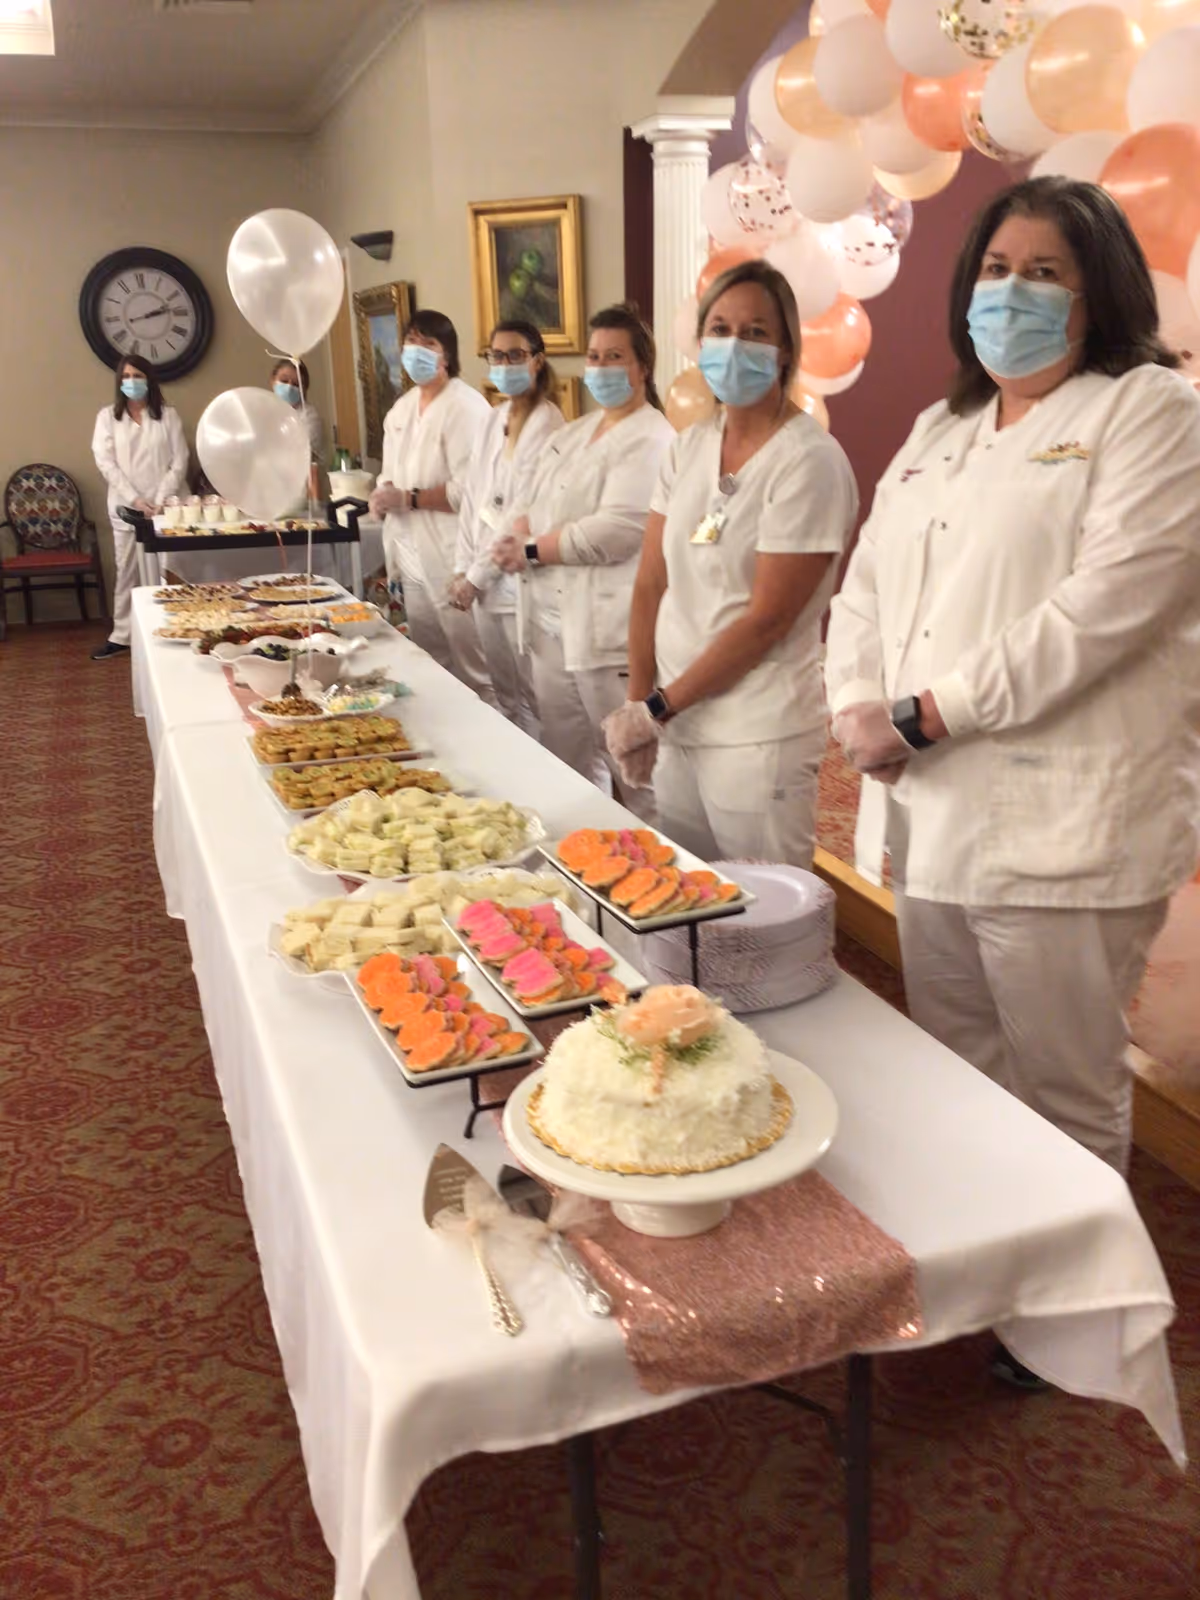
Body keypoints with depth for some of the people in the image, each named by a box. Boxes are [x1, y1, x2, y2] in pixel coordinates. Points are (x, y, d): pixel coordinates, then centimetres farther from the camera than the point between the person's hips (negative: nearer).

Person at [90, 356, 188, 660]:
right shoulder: (108, 416, 6)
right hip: (125, 506, 1)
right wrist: (135, 499, -11)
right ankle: (121, 636, 10)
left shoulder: (167, 414, 5)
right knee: (126, 570, 4)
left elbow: (179, 462, 0)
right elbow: (106, 463, -2)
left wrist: (161, 500, -9)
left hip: (162, 505, -1)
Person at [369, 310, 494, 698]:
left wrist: (409, 499, -17)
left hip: (454, 559, -9)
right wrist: (383, 497, 1)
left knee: (476, 674, -3)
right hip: (415, 555, 9)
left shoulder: (466, 406, -13)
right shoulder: (402, 408, 14)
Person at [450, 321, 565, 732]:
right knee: (505, 694, 13)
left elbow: (525, 513, -14)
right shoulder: (496, 417, 13)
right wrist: (462, 567, 7)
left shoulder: (547, 423, -10)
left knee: (533, 701, -1)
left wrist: (477, 575, -10)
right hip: (483, 581, 7)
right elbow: (473, 495, 15)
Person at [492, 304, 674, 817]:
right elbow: (537, 508, 19)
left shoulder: (649, 439, -10)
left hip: (609, 631, -9)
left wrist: (531, 551, -12)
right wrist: (520, 534, -5)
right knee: (566, 766, 16)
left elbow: (616, 530, -21)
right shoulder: (574, 433, 19)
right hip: (553, 622, 9)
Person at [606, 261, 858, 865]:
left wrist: (659, 707, -12)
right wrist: (638, 704, -1)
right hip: (676, 728, 6)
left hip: (760, 738, -6)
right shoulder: (689, 446, 7)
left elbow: (767, 619, -16)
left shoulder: (809, 461, -12)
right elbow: (651, 586, 7)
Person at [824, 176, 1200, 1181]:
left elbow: (1107, 603, -17)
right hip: (927, 813, 7)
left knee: (1067, 1099, 4)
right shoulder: (939, 432, 19)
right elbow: (866, 583, 16)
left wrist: (925, 716, -18)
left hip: (1057, 827, -7)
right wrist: (856, 706, -4)